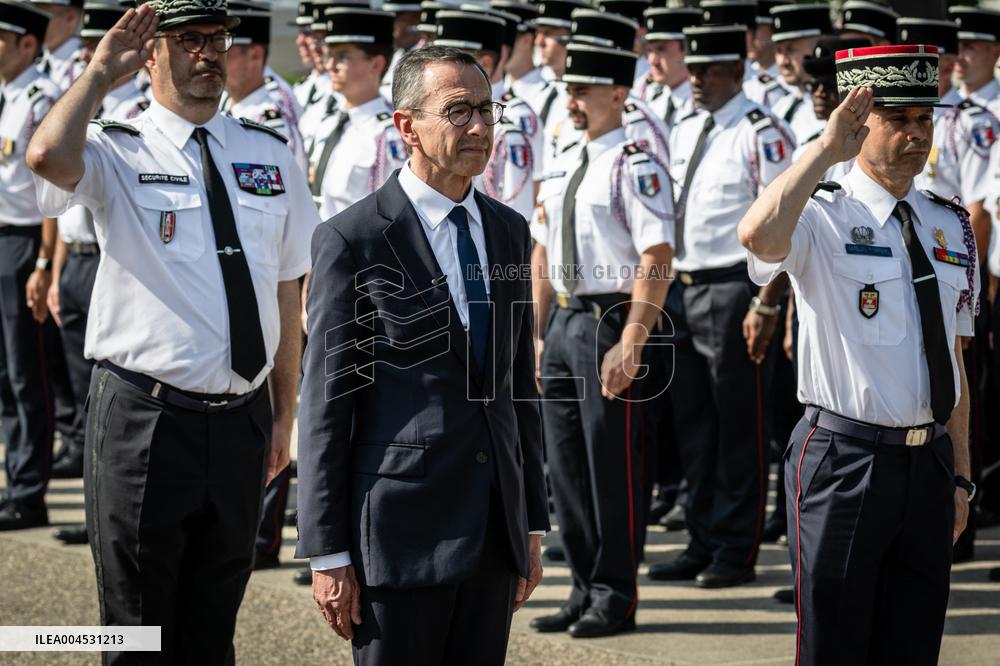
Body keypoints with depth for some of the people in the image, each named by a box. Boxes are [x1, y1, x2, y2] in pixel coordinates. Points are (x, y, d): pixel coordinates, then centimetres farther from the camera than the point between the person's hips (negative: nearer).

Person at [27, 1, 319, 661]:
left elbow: (287, 290, 11)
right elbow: (48, 157, -30)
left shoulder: (271, 154, 9)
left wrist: (285, 414, 10)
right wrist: (100, 71, -17)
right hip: (145, 418, -4)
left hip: (243, 421, 4)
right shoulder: (117, 150, -5)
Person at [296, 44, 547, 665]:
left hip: (497, 529, 6)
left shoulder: (509, 231, 11)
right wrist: (328, 554, -10)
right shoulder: (353, 240, -8)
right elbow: (326, 403, -8)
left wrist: (533, 521, 14)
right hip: (401, 531, -6)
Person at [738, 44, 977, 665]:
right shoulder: (824, 217, -7)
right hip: (844, 460, -5)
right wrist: (829, 148, -26)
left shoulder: (953, 225, 11)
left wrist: (960, 476, 14)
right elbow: (759, 235, -33)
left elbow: (955, 361, 15)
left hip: (930, 462, 5)